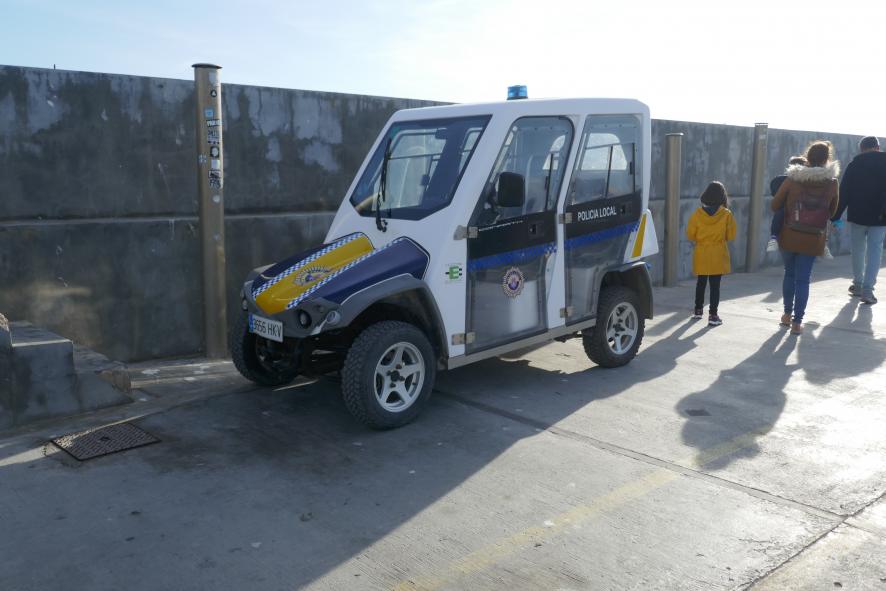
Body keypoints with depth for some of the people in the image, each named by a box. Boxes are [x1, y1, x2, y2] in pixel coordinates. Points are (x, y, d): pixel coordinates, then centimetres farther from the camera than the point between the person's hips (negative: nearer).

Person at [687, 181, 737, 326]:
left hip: (701, 254, 2)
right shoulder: (726, 214, -10)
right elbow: (731, 236, -3)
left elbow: (690, 234, -3)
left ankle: (698, 310, 28)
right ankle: (713, 315, 1)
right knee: (715, 285, 2)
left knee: (701, 283, 16)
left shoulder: (698, 213, -8)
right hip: (718, 255, -2)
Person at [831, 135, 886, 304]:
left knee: (858, 250, 15)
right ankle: (867, 289, -6)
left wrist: (836, 216, 0)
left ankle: (858, 284, 24)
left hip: (857, 215, 1)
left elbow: (843, 192, -3)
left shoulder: (854, 165, -2)